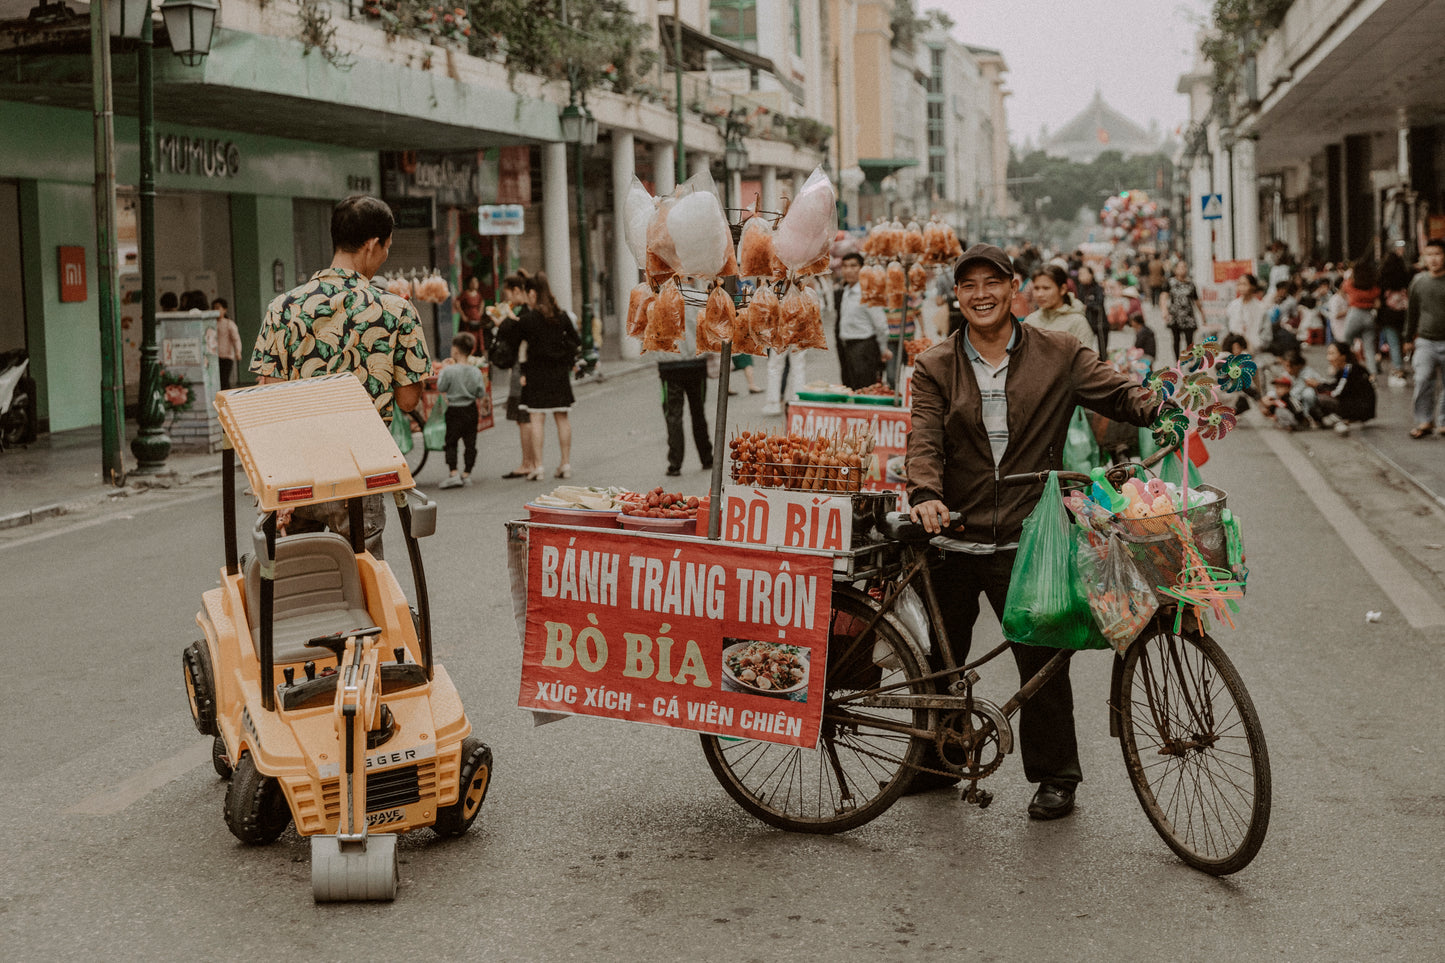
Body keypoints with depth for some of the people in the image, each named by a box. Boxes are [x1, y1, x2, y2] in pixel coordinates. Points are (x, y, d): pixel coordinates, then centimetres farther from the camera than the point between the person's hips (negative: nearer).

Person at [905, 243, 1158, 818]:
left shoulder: (1059, 355, 5)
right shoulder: (934, 368, 6)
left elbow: (1117, 393, -1)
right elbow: (923, 438, -5)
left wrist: (1161, 409, -24)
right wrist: (926, 494, -25)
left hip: (1024, 540, -2)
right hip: (950, 537, 2)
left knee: (1042, 658, -4)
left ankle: (1055, 777, 12)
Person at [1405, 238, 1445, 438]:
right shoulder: (1419, 281, 5)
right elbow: (1412, 311, 15)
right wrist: (1409, 338, 18)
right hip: (1425, 341, 1)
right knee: (1422, 379, -13)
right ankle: (1423, 422, -4)